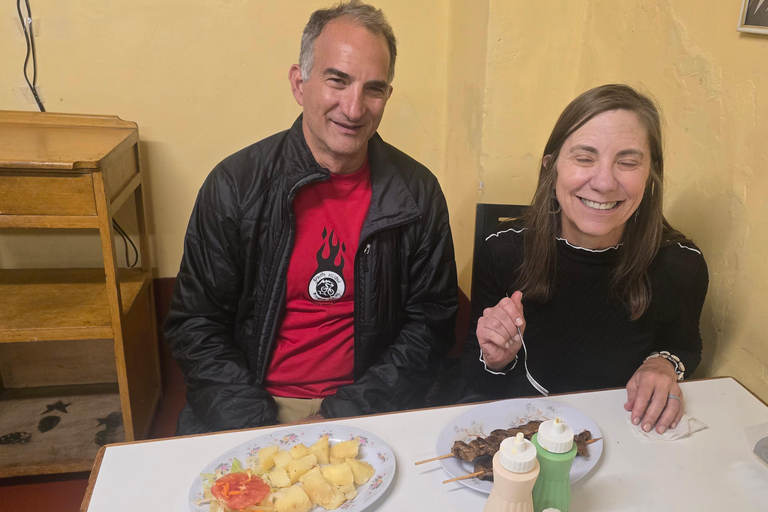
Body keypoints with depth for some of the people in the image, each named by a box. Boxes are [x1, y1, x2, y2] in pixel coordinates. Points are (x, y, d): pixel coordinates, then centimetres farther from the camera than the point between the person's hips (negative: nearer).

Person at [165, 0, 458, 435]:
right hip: (258, 403, 1)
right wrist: (260, 426, -12)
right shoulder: (236, 184, -4)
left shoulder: (417, 193, -2)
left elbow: (430, 322, 1)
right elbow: (195, 323, -1)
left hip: (363, 412, 0)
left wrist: (344, 414, -9)